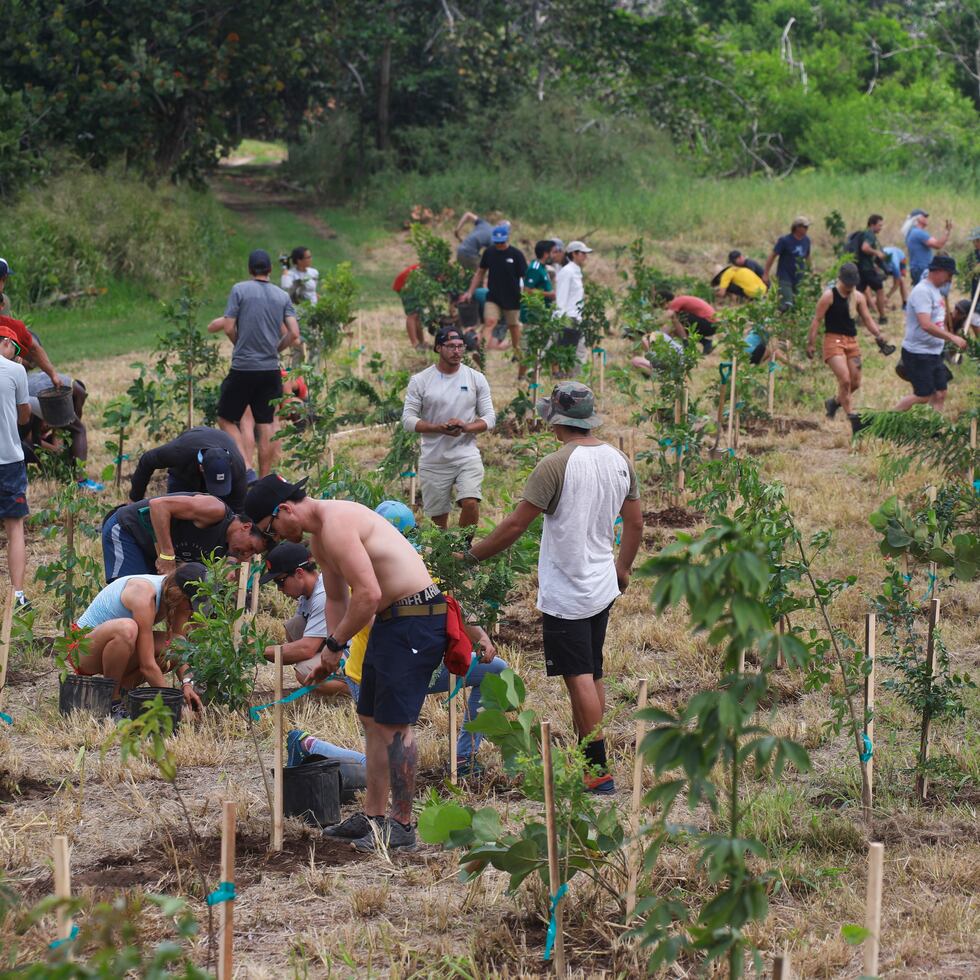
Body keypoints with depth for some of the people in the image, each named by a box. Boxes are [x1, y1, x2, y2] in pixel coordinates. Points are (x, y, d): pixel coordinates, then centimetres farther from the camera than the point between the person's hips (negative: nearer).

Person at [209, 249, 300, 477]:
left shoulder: (240, 290, -3)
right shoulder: (282, 296, 7)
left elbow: (229, 327, -7)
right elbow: (294, 334, 0)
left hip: (243, 367, -3)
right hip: (271, 369, 4)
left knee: (226, 418, 8)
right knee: (266, 425, 7)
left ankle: (245, 464, -9)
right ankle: (264, 479, 8)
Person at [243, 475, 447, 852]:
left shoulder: (336, 525, -20)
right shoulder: (319, 537, 14)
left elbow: (368, 594, -26)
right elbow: (337, 598, 25)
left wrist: (335, 644, -14)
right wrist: (331, 656, 15)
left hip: (416, 619, -11)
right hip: (390, 620, 11)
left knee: (394, 722, -8)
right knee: (372, 718, 15)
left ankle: (402, 824, -1)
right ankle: (374, 816, 23)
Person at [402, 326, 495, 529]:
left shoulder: (476, 379, 4)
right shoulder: (420, 381, 0)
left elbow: (489, 418, 4)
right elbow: (408, 420, -3)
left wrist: (465, 427, -17)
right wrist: (439, 428, -19)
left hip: (467, 455, 0)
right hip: (433, 460, 0)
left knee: (470, 503, -23)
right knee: (438, 518, 6)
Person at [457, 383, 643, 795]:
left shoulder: (556, 465, -18)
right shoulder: (619, 461, 4)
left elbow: (514, 525, -17)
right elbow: (635, 523, 13)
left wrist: (471, 555, -4)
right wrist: (623, 569, 28)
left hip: (565, 593, -8)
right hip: (602, 587, 8)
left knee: (580, 679, -5)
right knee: (593, 676, 15)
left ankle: (599, 770, -5)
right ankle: (585, 758, 23)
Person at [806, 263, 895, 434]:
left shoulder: (858, 297, 9)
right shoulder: (829, 296, -6)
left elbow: (867, 319, 13)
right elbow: (816, 320, -6)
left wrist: (879, 337, 2)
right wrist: (811, 344, -11)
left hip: (852, 341, 6)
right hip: (834, 341, -6)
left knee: (855, 383, 6)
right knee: (845, 379, -18)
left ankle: (833, 402, 33)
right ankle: (853, 418, -16)